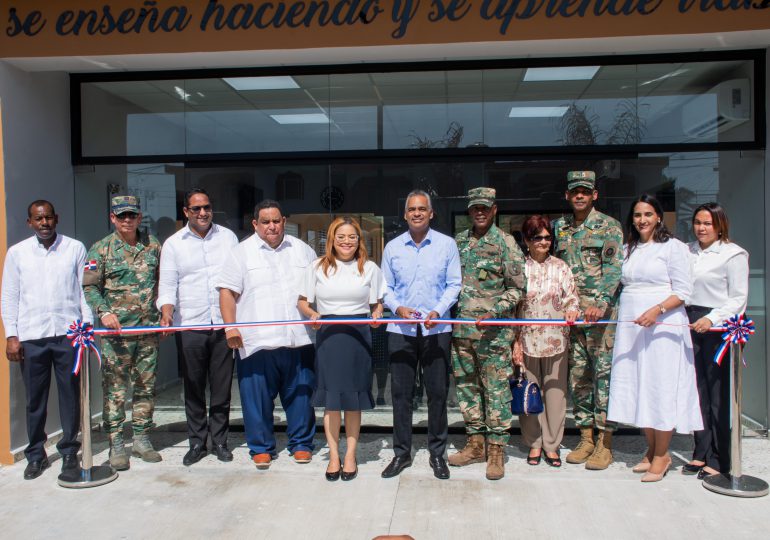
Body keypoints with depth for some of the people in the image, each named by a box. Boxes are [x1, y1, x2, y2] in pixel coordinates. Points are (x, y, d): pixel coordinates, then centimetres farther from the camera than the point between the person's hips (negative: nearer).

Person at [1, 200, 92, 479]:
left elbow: (85, 289, 4)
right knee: (35, 399, 8)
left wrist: (87, 326, -2)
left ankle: (69, 451, 20)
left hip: (68, 333, 0)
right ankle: (36, 455, 22)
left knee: (71, 395, 6)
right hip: (31, 336, 1)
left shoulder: (75, 248, 4)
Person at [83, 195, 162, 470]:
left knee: (146, 386, 9)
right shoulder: (101, 249, 1)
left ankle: (142, 438, 21)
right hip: (116, 330, -3)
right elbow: (89, 286, -2)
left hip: (148, 329, 3)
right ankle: (116, 444, 10)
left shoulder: (153, 245, 9)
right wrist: (104, 312, -16)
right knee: (115, 388, 0)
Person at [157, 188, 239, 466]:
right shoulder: (173, 244, 6)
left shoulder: (227, 237, 9)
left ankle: (220, 441, 19)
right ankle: (197, 443, 19)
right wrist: (166, 312, -17)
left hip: (224, 323, 1)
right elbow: (167, 284, 2)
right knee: (194, 388, 6)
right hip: (190, 325, 0)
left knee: (222, 387, 6)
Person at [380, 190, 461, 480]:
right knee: (400, 393, 5)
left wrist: (438, 311, -12)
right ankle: (401, 453, 19)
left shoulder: (447, 244, 2)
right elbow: (386, 287, 9)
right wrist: (397, 307, -10)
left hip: (436, 329, -1)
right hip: (401, 329, 1)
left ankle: (437, 453, 20)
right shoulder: (392, 247, 6)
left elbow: (454, 284, 2)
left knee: (438, 392, 5)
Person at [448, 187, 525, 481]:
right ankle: (475, 444, 24)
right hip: (461, 328, 5)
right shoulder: (458, 241, 12)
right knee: (466, 386, 11)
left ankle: (496, 449, 10)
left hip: (493, 331, -5)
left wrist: (494, 312, -17)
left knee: (496, 389, -1)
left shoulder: (505, 242, -2)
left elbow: (517, 288, -4)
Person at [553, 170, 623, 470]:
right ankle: (586, 438, 20)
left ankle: (604, 442, 6)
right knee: (578, 375, 9)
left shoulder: (609, 226, -1)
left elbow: (613, 268, -11)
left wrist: (601, 303, -23)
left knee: (604, 373, -2)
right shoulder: (560, 227, 14)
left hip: (602, 311, -5)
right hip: (570, 312, 5)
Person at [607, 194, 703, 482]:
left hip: (662, 326, -6)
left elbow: (683, 291, -7)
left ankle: (661, 456, 10)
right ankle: (652, 450, 22)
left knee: (661, 388, -3)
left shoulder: (673, 247, -2)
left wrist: (657, 310, -21)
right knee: (636, 387, 8)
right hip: (630, 326, 6)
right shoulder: (628, 250, 16)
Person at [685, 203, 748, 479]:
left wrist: (711, 319, -19)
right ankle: (701, 453, 20)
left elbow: (739, 299, -7)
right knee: (697, 390, 9)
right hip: (691, 324, 5)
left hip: (718, 327, -5)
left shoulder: (733, 254, -3)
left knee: (719, 394, -1)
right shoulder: (688, 252, 13)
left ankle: (719, 461, 8)